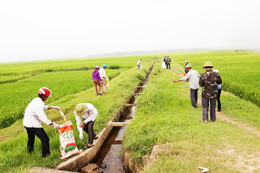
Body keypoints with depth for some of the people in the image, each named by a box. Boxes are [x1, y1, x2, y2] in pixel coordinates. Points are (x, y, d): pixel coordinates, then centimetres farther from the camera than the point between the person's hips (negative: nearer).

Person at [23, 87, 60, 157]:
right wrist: (53, 124, -28)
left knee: (31, 137, 33)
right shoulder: (38, 105, -26)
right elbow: (43, 118, -30)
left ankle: (29, 150, 55)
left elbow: (44, 107, 21)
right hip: (33, 124, -11)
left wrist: (53, 107, 16)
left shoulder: (36, 100, 4)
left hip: (26, 123, 11)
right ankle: (45, 154, 6)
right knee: (45, 139, -4)